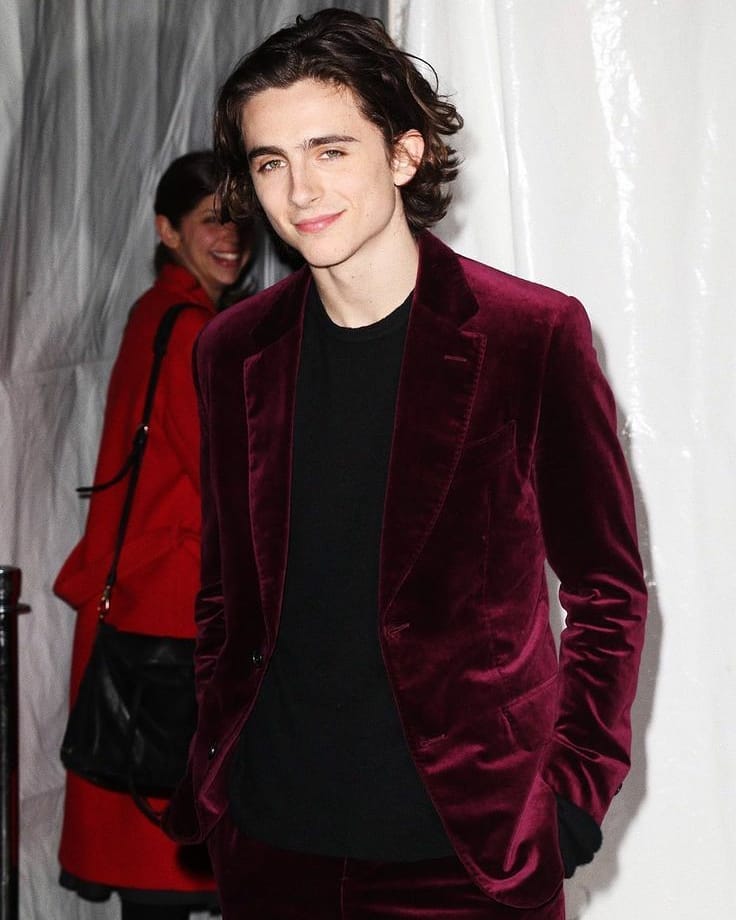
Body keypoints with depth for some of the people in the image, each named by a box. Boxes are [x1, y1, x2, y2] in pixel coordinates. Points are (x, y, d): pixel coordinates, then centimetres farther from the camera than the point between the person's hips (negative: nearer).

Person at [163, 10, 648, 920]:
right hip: (270, 837, 4)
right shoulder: (232, 352, 4)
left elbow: (608, 592, -2)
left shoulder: (535, 334, -7)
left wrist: (572, 798, -8)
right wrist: (212, 774, 6)